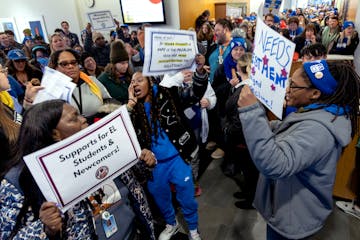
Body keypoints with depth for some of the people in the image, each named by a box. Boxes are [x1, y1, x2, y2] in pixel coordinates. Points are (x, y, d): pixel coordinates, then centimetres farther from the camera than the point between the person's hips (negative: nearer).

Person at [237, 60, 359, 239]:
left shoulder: (317, 128, -33)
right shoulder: (315, 113, 0)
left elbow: (274, 164, -45)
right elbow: (278, 132, 12)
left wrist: (251, 111, -44)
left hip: (292, 219, -8)